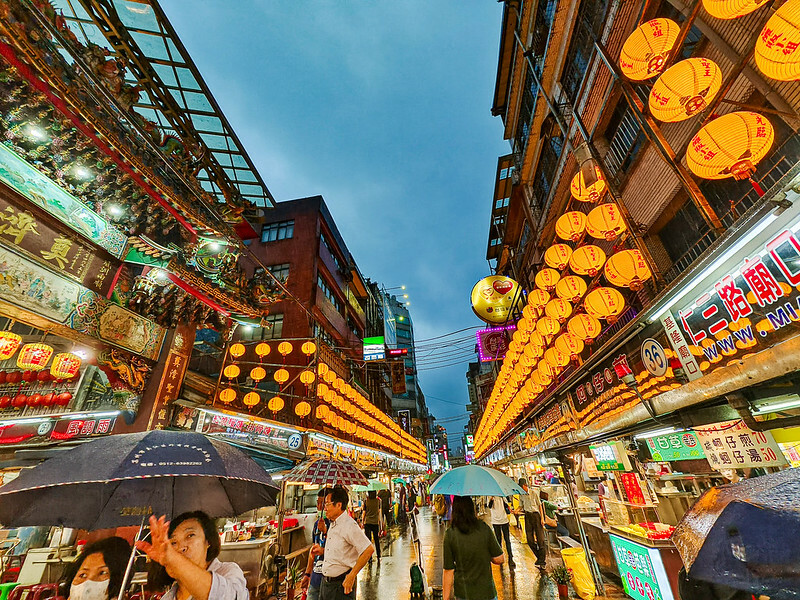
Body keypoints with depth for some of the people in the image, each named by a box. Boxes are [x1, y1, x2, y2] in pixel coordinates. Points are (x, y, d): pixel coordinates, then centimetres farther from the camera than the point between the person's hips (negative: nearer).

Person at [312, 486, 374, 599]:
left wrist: (351, 576, -22)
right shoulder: (333, 524, 8)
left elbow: (368, 550, -27)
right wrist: (322, 551, 6)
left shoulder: (349, 525, -22)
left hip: (341, 585, -8)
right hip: (325, 582, 8)